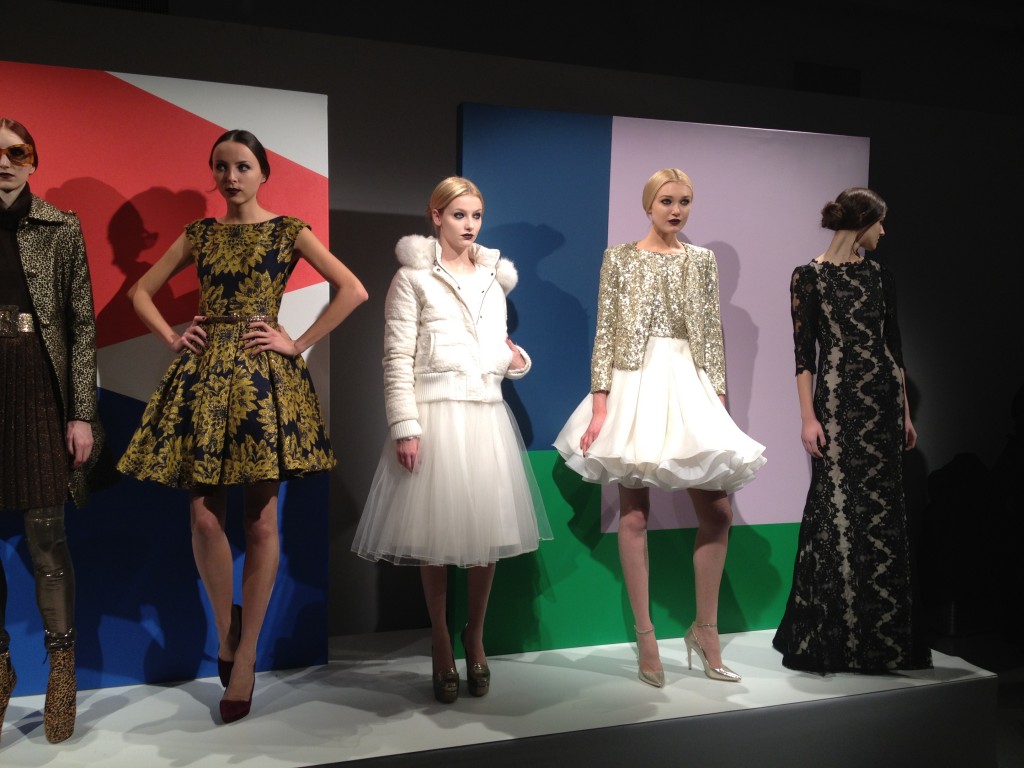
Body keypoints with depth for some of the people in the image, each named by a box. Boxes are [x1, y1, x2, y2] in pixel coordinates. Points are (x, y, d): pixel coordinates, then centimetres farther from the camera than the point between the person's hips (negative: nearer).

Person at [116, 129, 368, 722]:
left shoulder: (289, 231, 4)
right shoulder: (198, 234, 13)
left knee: (261, 521, -1)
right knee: (204, 516, -1)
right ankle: (225, 624, 25)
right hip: (204, 374, 3)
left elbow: (353, 290, -5)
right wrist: (172, 338, 6)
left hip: (264, 379, -3)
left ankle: (245, 657, 11)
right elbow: (141, 291, 22)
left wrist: (300, 344, -8)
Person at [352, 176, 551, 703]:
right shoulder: (413, 277, 0)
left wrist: (514, 358, 0)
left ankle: (475, 636, 25)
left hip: (486, 413, 5)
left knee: (488, 531, 5)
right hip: (435, 412, -4)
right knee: (435, 533, 1)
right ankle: (442, 647, 18)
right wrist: (404, 427, -14)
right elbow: (398, 358, -6)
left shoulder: (493, 278, 16)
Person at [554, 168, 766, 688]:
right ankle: (645, 638, 11)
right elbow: (605, 334, -2)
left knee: (717, 510, 0)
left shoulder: (703, 261, 11)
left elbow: (713, 337, 10)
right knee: (634, 514, -1)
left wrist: (719, 403, 3)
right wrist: (599, 405, -10)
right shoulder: (620, 257, 3)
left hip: (690, 386, 3)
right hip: (635, 385, -3)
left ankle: (706, 629, 17)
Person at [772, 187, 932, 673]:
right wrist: (808, 416, -13)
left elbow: (894, 345, 14)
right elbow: (804, 351, -7)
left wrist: (905, 411, 12)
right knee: (838, 510, -2)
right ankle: (831, 637, 12)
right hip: (837, 401, -5)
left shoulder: (880, 277, 12)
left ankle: (879, 635, 19)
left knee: (882, 512, 7)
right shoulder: (809, 277, -3)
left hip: (882, 400, 5)